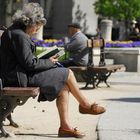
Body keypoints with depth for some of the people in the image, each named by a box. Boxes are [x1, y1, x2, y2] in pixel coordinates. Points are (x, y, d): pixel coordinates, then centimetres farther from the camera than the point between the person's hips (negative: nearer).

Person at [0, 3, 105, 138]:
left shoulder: (15, 31, 15)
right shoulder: (19, 35, -18)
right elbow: (29, 64, -20)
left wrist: (46, 61, 10)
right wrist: (49, 62, -5)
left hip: (20, 75, 10)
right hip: (21, 78, -10)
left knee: (63, 87, 2)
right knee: (67, 74, -7)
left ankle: (65, 126, 0)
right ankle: (85, 105, 14)